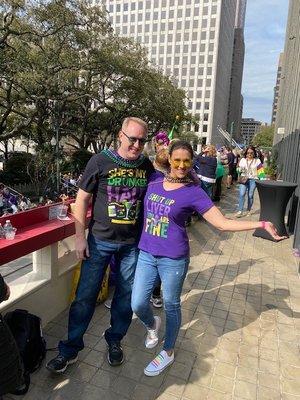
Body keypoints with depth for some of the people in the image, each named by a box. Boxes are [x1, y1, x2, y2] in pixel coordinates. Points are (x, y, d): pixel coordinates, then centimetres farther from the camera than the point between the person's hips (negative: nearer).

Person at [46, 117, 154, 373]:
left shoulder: (147, 166, 0)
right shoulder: (101, 161, -9)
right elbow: (82, 199, -5)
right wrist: (80, 237, -7)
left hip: (133, 243, 3)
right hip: (100, 240, -2)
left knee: (126, 295, 14)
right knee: (86, 295, 6)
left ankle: (115, 340, 37)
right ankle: (71, 349, 27)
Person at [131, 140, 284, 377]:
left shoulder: (194, 192, -9)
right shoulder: (154, 181, 2)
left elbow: (222, 223, -9)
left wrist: (262, 224, -14)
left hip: (173, 259, -4)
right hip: (146, 254, 4)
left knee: (171, 306, 13)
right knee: (137, 305, 8)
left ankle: (168, 352, 40)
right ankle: (152, 325, 44)